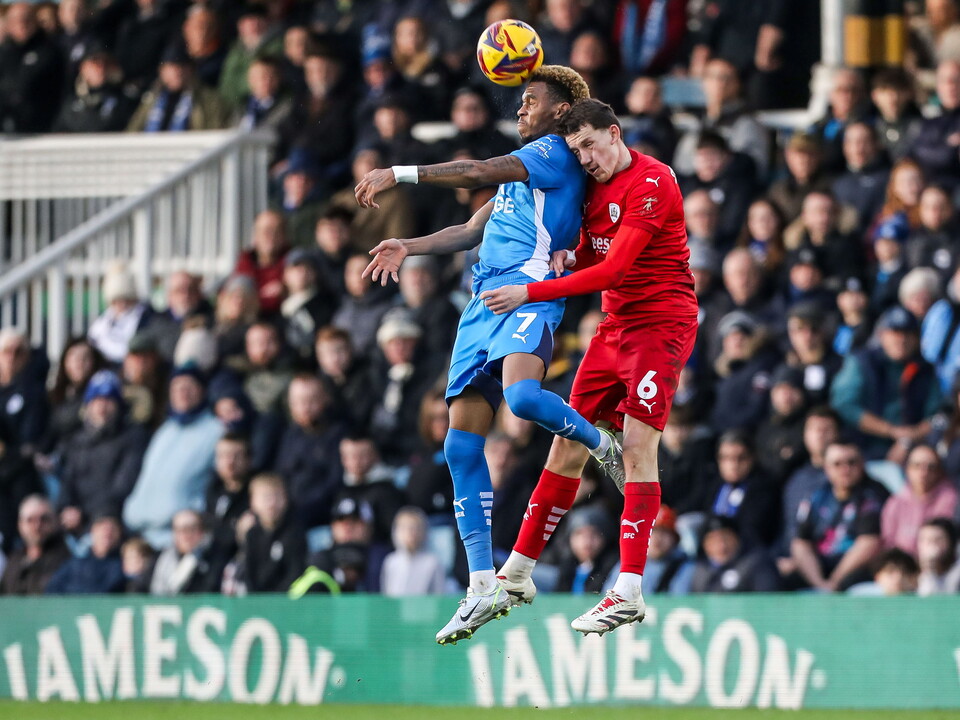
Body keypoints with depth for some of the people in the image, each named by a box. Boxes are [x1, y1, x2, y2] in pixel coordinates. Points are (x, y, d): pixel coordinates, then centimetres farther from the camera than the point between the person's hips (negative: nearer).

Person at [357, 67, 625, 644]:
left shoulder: (557, 153, 1)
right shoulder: (523, 170, 30)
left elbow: (479, 173, -11)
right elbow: (474, 231, 30)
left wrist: (398, 175, -12)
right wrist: (409, 247, 15)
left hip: (528, 295, -9)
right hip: (486, 302, 9)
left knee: (522, 395, -37)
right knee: (461, 446, -1)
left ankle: (602, 443, -5)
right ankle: (484, 587, 0)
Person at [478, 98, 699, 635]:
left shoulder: (652, 183, -17)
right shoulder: (597, 186, 10)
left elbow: (612, 269, -23)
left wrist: (530, 293, -23)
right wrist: (569, 257, -4)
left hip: (661, 325, -8)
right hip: (615, 325, 8)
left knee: (638, 446, -17)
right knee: (569, 443, 7)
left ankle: (630, 592, -21)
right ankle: (519, 572, 14)